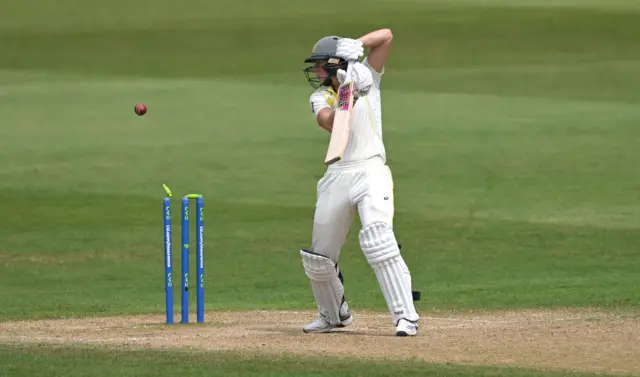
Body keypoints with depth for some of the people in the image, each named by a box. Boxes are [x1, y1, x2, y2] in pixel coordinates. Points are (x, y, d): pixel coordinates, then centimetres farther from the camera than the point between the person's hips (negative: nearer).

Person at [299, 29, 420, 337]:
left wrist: (357, 45, -19)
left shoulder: (366, 77, 3)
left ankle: (406, 316, -27)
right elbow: (331, 123, -15)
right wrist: (350, 95, -29)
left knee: (377, 238, -25)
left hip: (370, 170, -5)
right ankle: (333, 315, 35)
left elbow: (386, 36, -5)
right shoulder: (320, 98, 7)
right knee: (319, 255, 10)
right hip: (338, 175, 5)